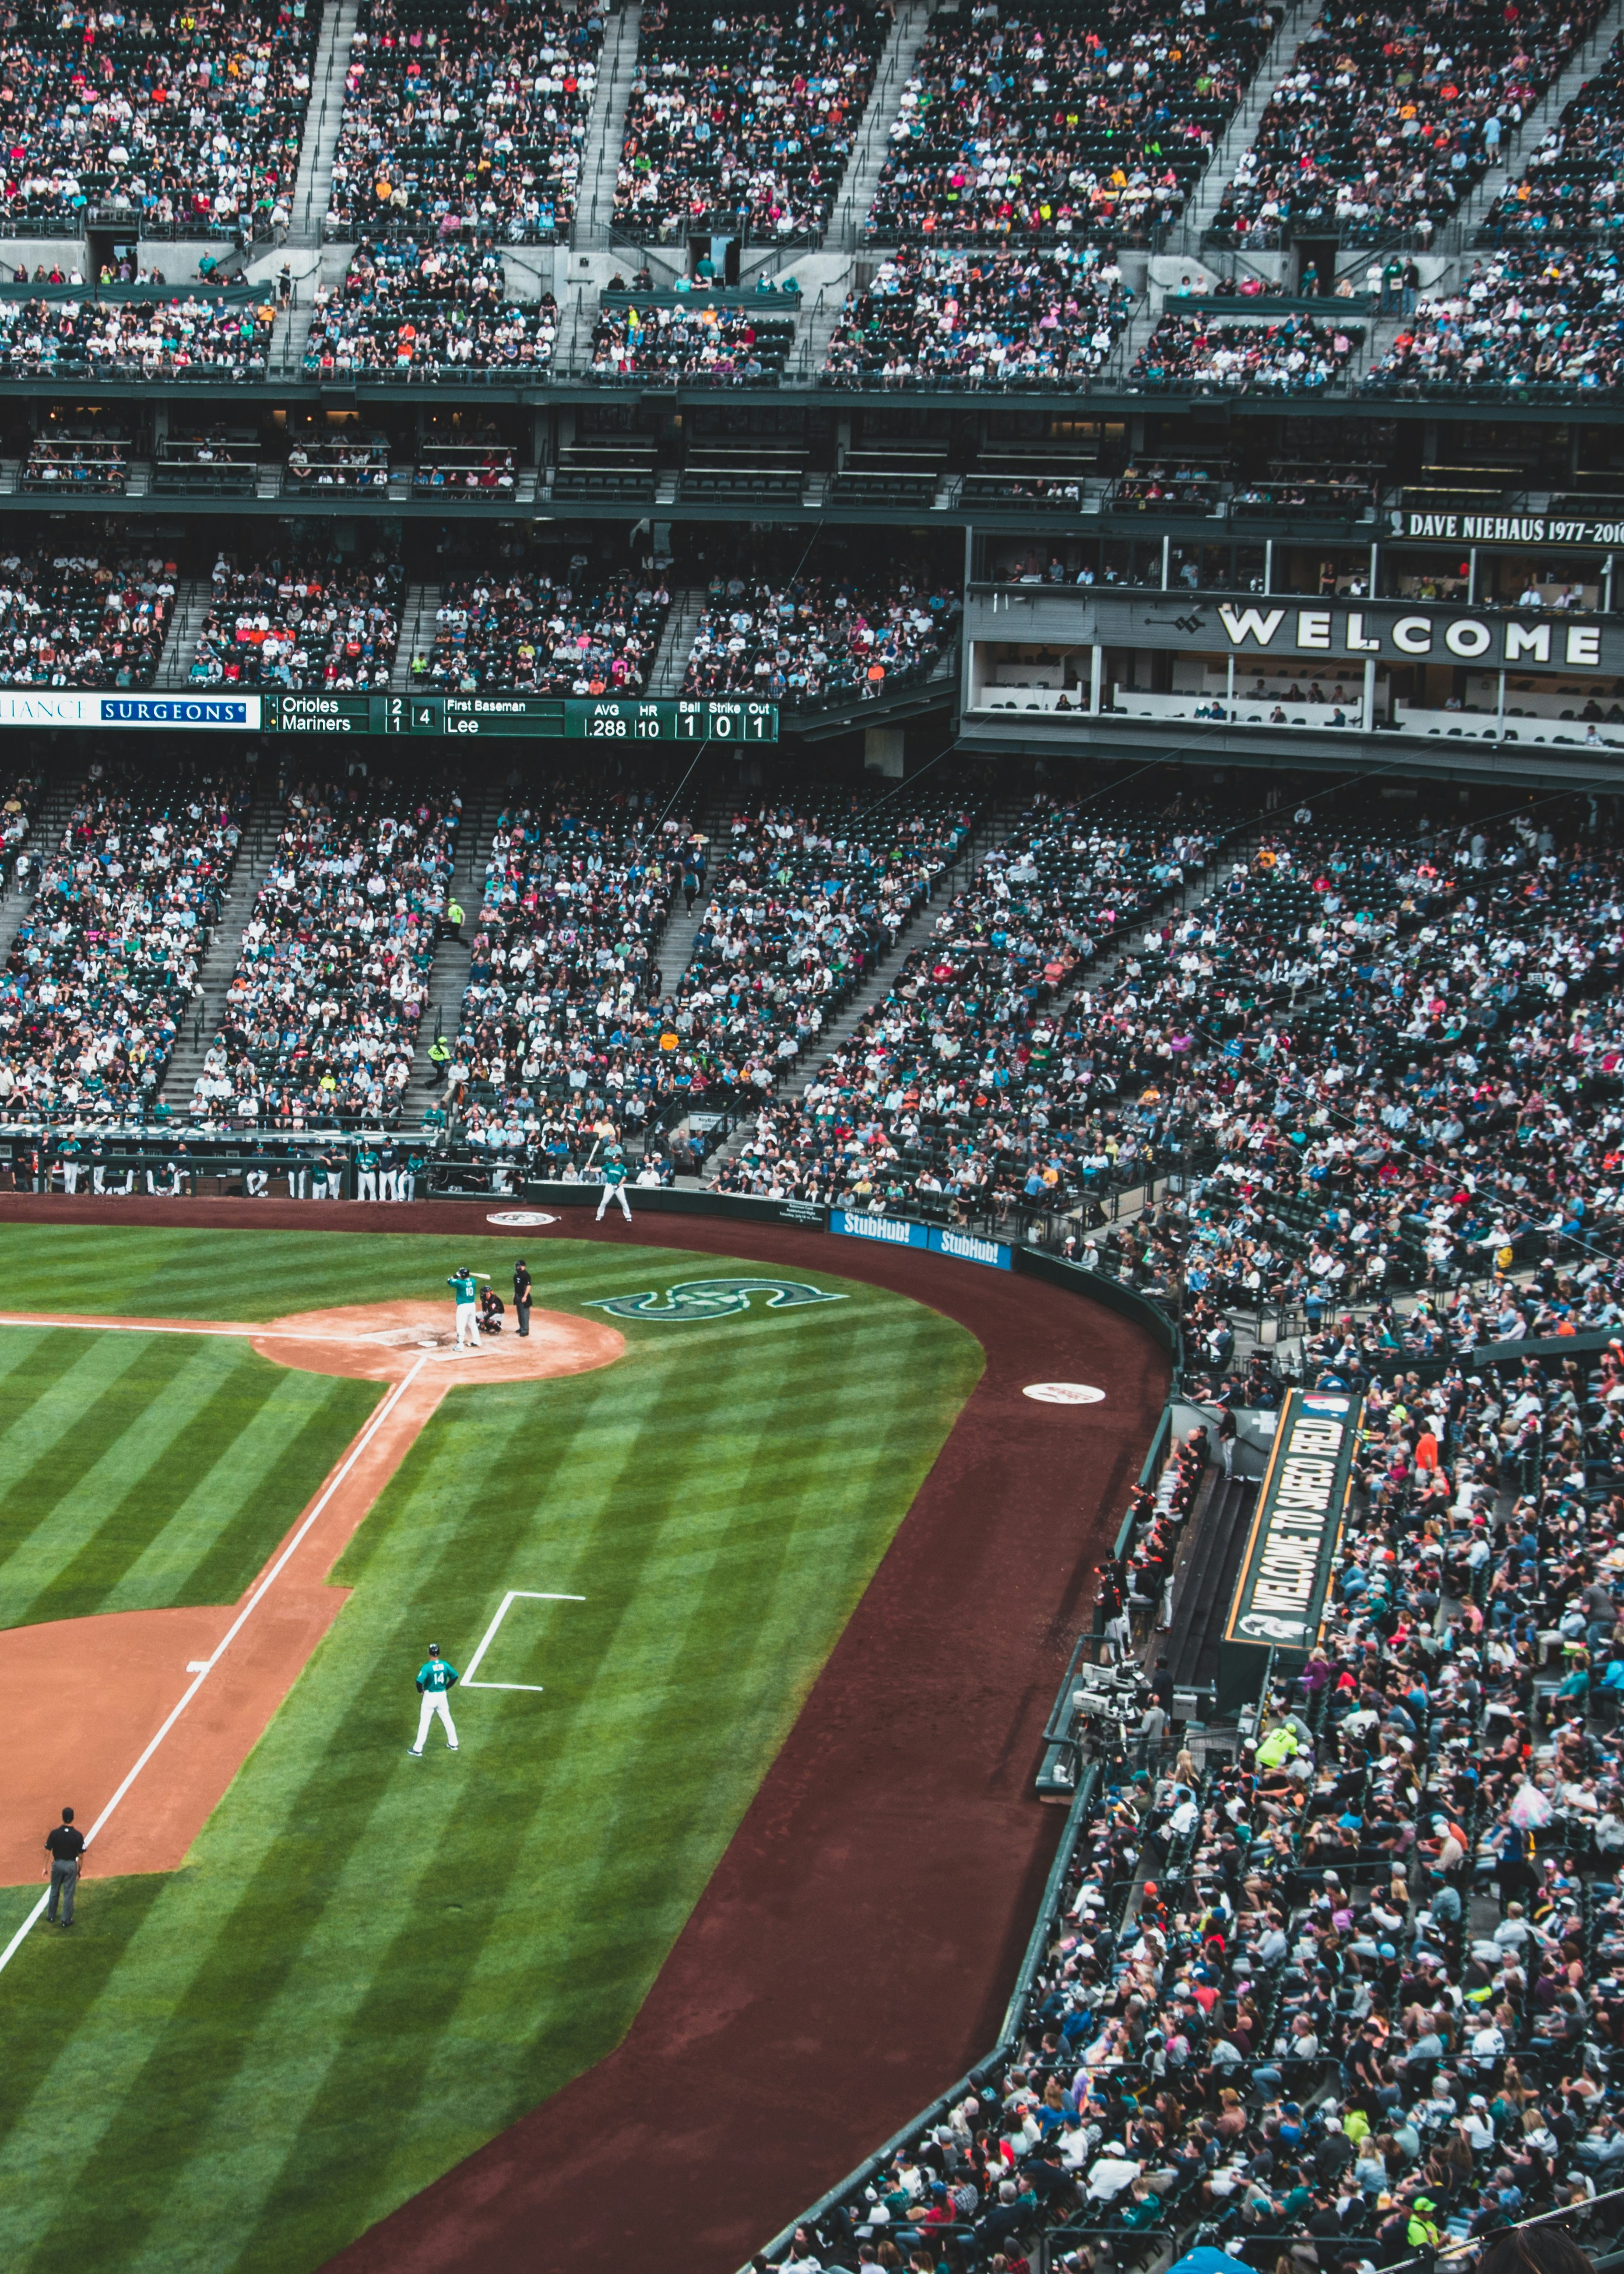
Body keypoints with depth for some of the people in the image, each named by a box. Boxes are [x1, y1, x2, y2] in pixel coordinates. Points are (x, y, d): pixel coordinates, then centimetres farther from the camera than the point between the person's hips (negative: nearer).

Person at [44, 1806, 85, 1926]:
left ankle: (51, 1916, 31)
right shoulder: (78, 1835, -13)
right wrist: (79, 1870, 6)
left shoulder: (54, 1833, -12)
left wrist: (45, 1867, 5)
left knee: (54, 1892, 19)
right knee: (68, 1893, 7)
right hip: (71, 1865, -1)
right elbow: (81, 1855, -7)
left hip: (57, 1864, 1)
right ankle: (66, 1920, 13)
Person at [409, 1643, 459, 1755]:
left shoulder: (427, 1667, -19)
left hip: (430, 1696, -4)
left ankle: (418, 1750, 4)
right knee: (447, 1720, 19)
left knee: (424, 1723, 2)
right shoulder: (445, 1665, -5)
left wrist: (420, 1691, -7)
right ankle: (453, 1744, 29)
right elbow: (455, 1676, 3)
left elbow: (420, 1681, -26)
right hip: (442, 1695, 4)